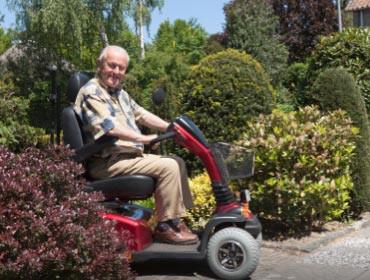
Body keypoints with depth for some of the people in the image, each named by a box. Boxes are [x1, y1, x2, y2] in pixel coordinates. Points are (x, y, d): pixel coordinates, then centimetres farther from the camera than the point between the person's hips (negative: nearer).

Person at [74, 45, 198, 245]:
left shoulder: (119, 93, 20)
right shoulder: (91, 93, -12)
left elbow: (141, 114, 20)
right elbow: (108, 127, -24)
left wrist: (170, 128, 8)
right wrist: (144, 138, -25)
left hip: (130, 155, 10)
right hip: (108, 162, -10)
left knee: (177, 161, 8)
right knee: (168, 167, -21)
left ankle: (177, 219, 7)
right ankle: (165, 227, -12)